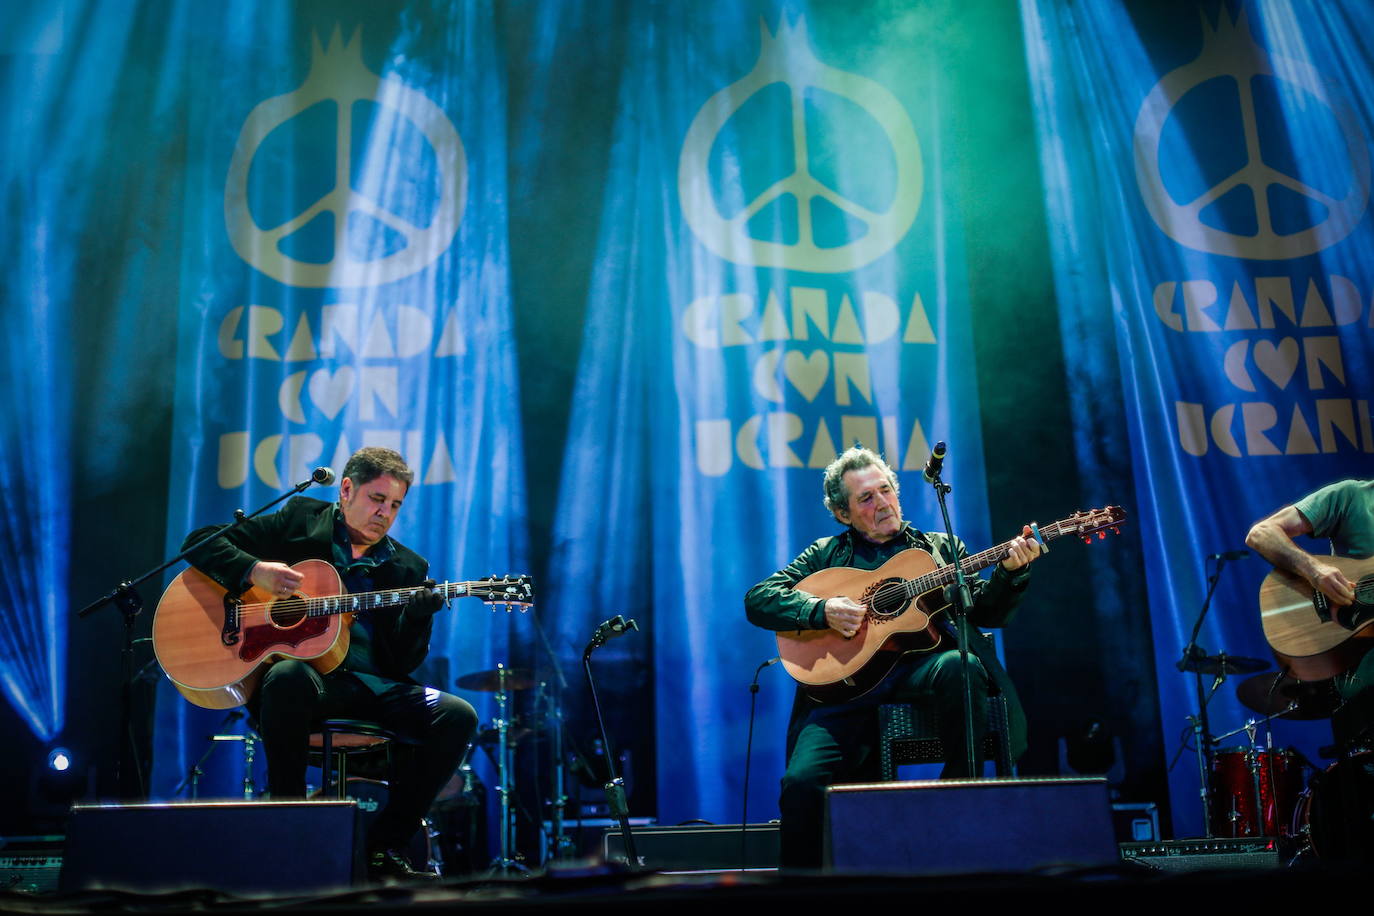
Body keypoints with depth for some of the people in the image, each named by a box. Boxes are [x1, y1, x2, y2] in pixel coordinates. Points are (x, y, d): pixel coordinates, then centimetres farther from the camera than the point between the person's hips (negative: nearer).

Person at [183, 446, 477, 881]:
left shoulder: (409, 568, 15)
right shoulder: (298, 520, 10)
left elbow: (405, 663, 8)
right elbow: (201, 542, 7)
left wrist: (417, 615, -13)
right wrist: (255, 570, -12)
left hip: (372, 685, 4)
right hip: (305, 671, -3)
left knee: (458, 716, -19)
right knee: (289, 676, -40)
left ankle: (385, 846, -8)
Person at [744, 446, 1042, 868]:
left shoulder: (942, 548, 25)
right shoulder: (825, 556, 21)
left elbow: (984, 613, 15)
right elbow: (757, 599, 9)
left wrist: (1009, 572, -5)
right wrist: (822, 609, -7)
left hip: (922, 670, 1)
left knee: (962, 666, -36)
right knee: (803, 781, -25)